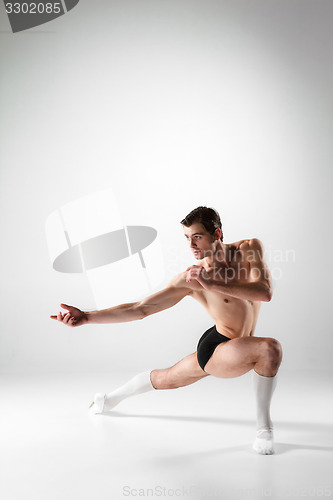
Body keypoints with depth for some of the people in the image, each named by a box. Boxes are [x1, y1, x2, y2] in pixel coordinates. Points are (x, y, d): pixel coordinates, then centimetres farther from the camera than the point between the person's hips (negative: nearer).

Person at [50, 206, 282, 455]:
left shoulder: (251, 248, -13)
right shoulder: (190, 279, -21)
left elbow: (265, 293, -28)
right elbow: (140, 308, -17)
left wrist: (214, 285, -36)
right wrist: (86, 317, -25)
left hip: (234, 348, 5)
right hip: (214, 351, -5)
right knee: (271, 348, -29)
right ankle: (264, 428, -11)